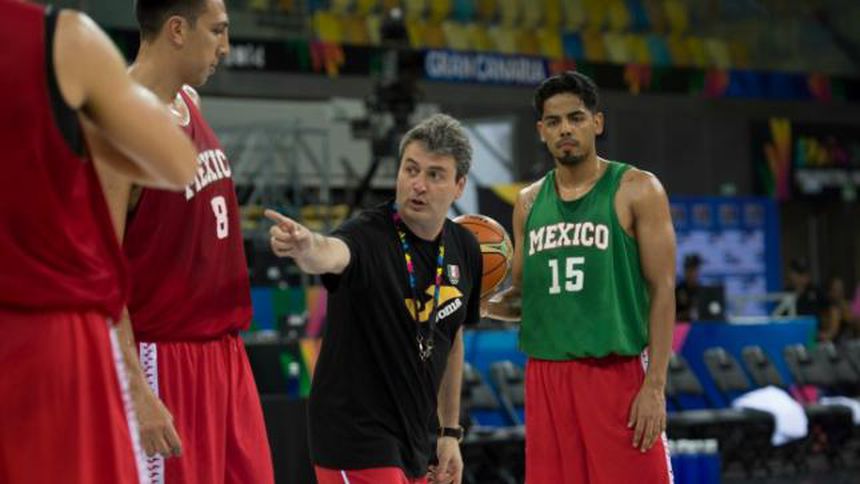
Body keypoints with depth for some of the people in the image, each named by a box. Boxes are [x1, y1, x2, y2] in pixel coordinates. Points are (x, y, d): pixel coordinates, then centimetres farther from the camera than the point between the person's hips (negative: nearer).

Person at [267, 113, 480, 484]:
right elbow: (331, 254, -41)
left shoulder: (465, 249, 5)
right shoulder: (369, 234, -17)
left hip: (413, 440, 8)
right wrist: (306, 246, -65)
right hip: (356, 437, -8)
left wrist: (450, 433, 18)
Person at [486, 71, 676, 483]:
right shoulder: (529, 202, 13)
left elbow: (662, 290, -6)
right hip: (545, 375, 5)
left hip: (616, 372, -5)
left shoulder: (636, 191, -2)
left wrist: (655, 386, -14)